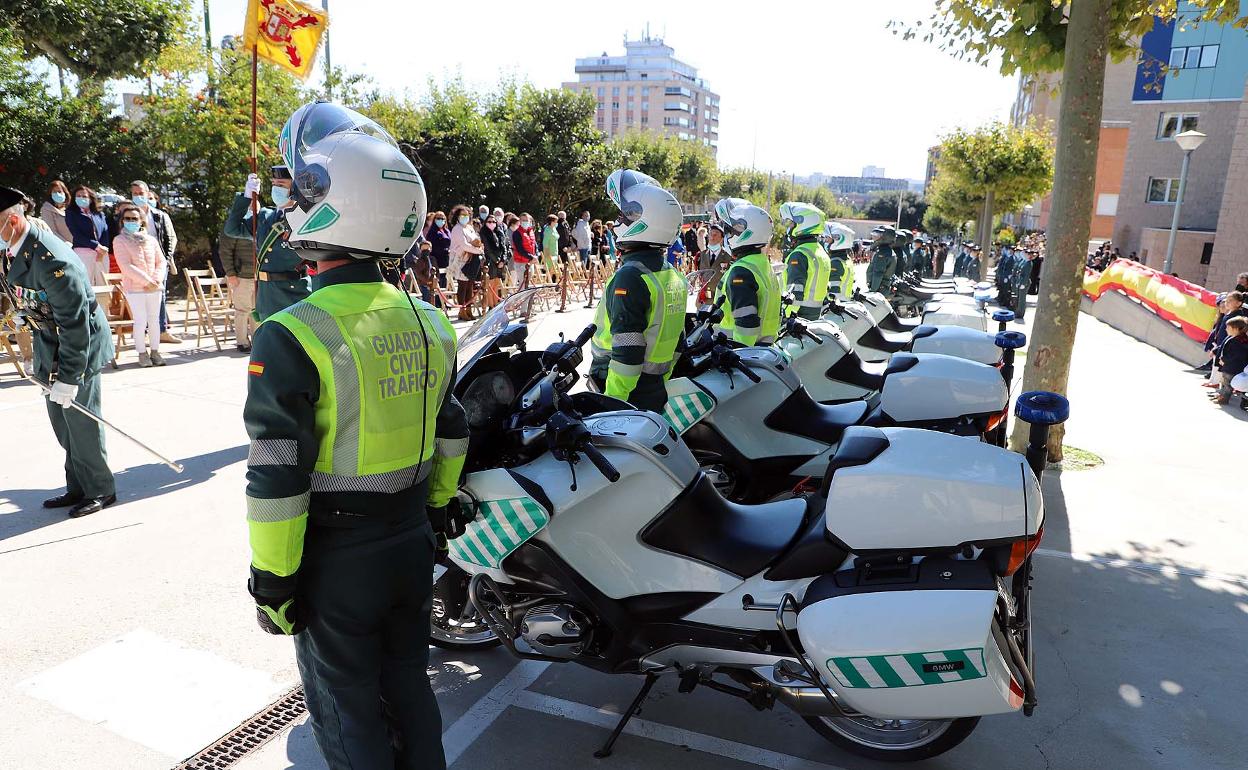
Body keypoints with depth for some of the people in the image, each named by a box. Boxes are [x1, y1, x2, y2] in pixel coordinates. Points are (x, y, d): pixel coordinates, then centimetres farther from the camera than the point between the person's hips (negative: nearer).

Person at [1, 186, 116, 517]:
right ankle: (78, 487, 26)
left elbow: (75, 324, -28)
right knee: (60, 418, 14)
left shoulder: (51, 261, -30)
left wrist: (68, 378, -25)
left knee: (79, 420, -1)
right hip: (50, 339, 9)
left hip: (79, 342, -9)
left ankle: (100, 490, 15)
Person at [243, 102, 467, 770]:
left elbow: (277, 481, -20)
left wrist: (272, 580, -8)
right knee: (408, 683, 24)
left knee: (347, 709, 14)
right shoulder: (428, 321, -1)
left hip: (336, 560, -5)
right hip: (413, 541, 6)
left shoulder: (291, 337, -21)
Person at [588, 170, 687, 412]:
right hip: (659, 392, 9)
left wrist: (612, 402, -19)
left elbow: (626, 351, -23)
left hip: (627, 394, -9)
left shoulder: (629, 277, -18)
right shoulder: (673, 275, 10)